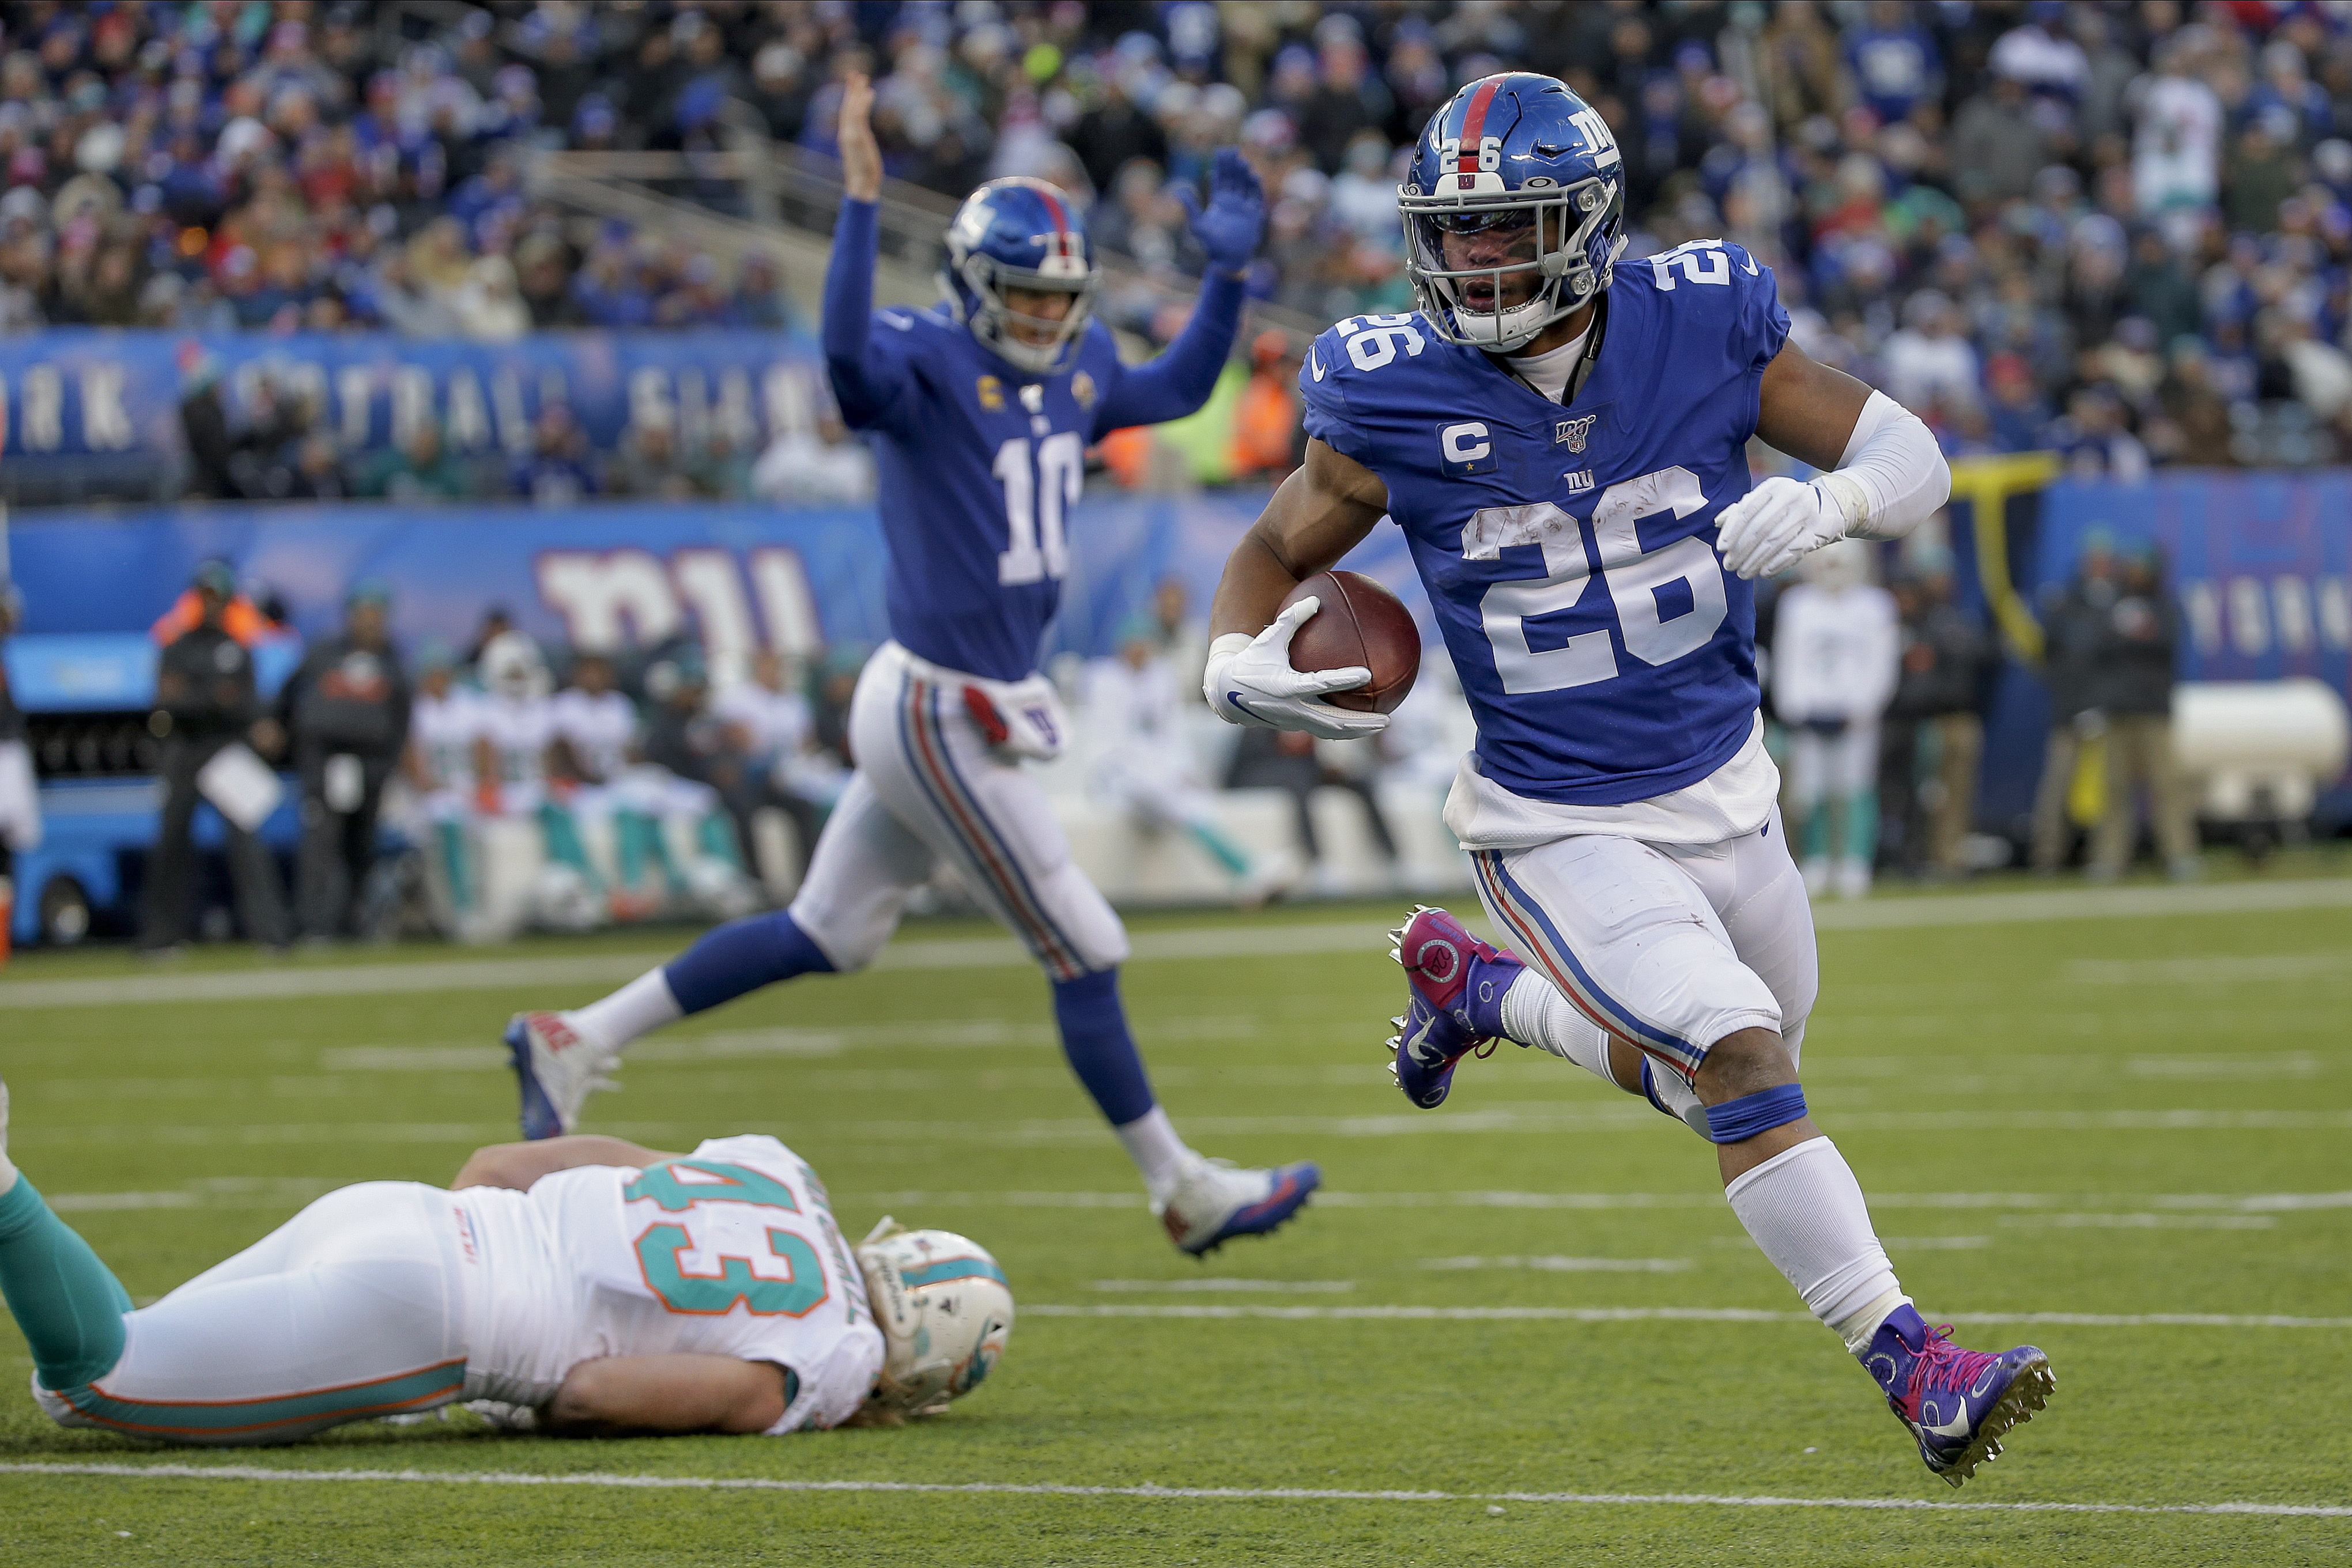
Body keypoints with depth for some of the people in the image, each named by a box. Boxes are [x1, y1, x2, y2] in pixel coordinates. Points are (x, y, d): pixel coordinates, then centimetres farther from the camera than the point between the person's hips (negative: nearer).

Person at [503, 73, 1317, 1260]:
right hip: (938, 712, -9)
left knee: (827, 935, 18)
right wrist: (862, 202, -45)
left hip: (976, 705, 9)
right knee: (1085, 952, 1)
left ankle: (577, 1042, 25)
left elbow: (1180, 389, 27)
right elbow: (849, 358, -39)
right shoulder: (925, 361, -15)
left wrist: (1228, 270, 16)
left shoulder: (1078, 369, 9)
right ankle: (1183, 1191, 14)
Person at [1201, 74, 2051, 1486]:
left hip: (1724, 794, 4)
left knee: (1721, 1083, 22)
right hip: (1562, 828, -4)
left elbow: (1913, 458, -4)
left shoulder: (1699, 326, -11)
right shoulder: (1394, 398, -14)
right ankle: (1915, 1369, -18)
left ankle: (1474, 987, 42)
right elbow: (1280, 547, 2)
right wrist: (1238, 664, -19)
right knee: (1738, 1058, -23)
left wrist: (1830, 501, -26)